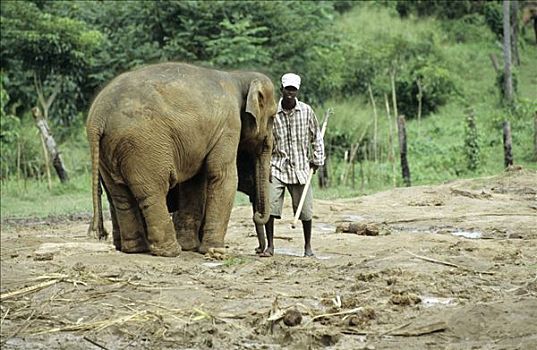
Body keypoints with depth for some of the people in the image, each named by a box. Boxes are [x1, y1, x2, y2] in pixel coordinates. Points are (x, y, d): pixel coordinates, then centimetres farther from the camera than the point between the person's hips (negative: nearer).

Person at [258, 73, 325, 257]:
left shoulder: (306, 111, -1)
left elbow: (316, 137, 9)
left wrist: (317, 160, 6)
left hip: (300, 167, 0)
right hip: (277, 166, 0)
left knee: (305, 209, 3)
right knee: (269, 205, -11)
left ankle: (308, 246, 21)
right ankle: (270, 246, 1)